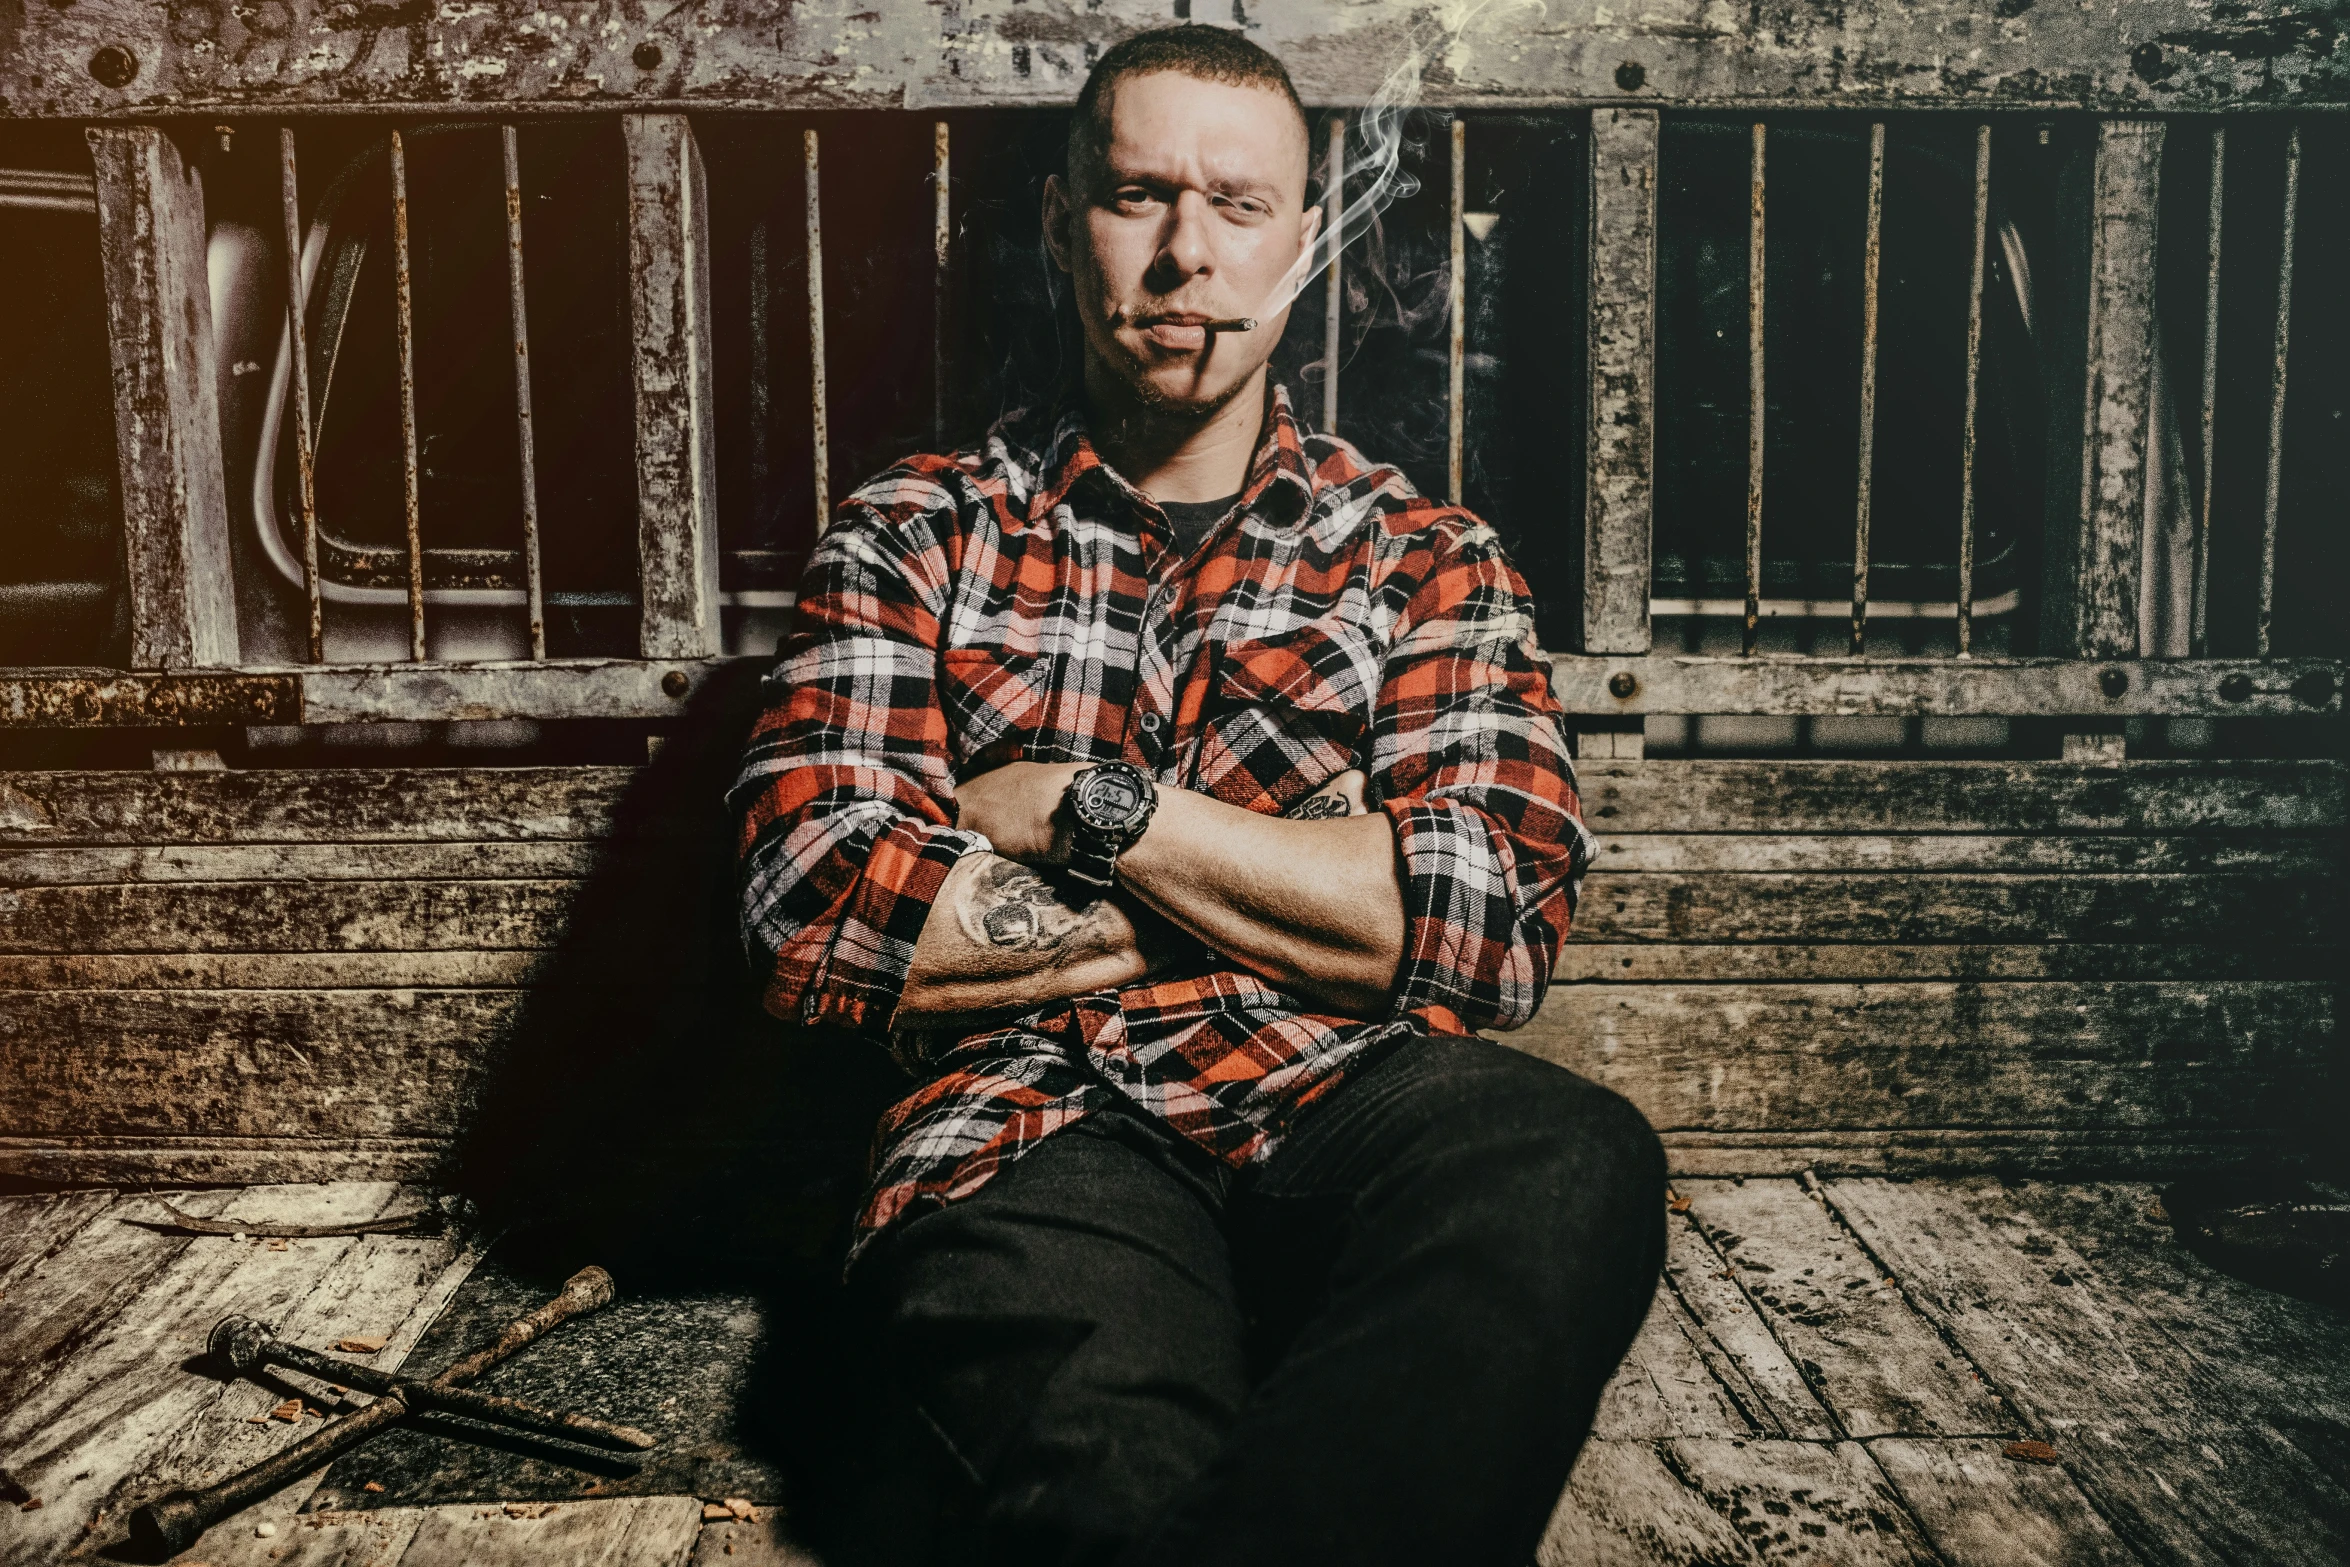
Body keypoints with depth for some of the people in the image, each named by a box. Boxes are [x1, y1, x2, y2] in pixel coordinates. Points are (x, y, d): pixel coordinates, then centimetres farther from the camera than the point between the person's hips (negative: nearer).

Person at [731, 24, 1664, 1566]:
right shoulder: (915, 537, 13)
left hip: (1349, 1103, 4)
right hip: (1043, 1126, -3)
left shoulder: (1423, 557, 15)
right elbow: (815, 917, -3)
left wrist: (1092, 810, -5)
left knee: (1576, 1164, -33)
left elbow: (1493, 928, -1)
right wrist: (1302, 880, -1)